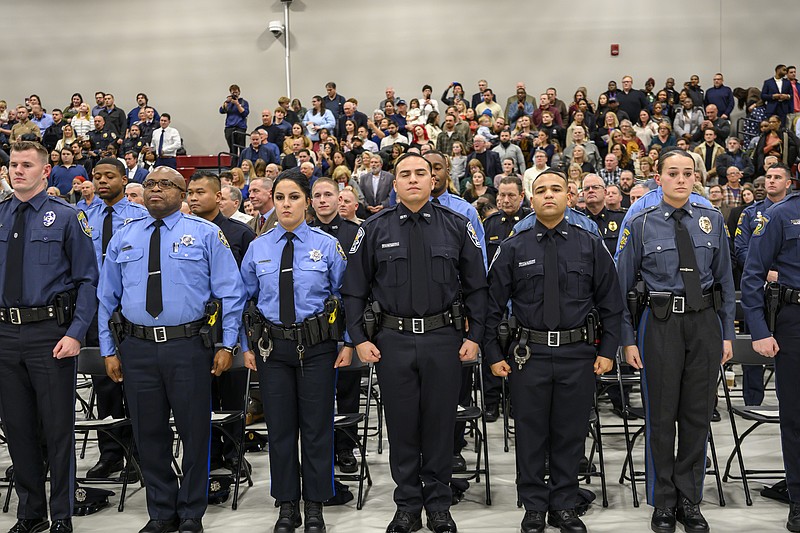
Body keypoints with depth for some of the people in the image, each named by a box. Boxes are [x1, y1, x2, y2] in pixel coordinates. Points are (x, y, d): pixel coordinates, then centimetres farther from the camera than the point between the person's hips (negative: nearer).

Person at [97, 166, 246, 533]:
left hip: (189, 347, -3)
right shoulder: (122, 238, 12)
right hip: (137, 349, 3)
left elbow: (231, 293, 0)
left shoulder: (205, 234, 2)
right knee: (149, 434, 10)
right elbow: (106, 299, 14)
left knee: (194, 432, 4)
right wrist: (108, 351, 8)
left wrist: (228, 345, -6)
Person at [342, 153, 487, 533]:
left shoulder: (456, 226, 3)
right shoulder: (374, 229, 3)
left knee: (440, 424, 8)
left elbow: (476, 286, 6)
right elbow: (354, 290, 5)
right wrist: (359, 339, -2)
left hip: (443, 339, 0)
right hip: (393, 341, 0)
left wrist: (474, 335, 0)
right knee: (401, 426, 8)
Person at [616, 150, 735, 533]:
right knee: (661, 416, 5)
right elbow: (622, 286, 1)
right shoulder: (642, 225, -2)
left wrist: (727, 334, 5)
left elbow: (725, 280, 9)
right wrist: (628, 340, -3)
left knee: (698, 415, 9)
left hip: (705, 322, 3)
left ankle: (690, 501, 23)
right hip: (661, 324, -2)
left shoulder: (712, 220, 6)